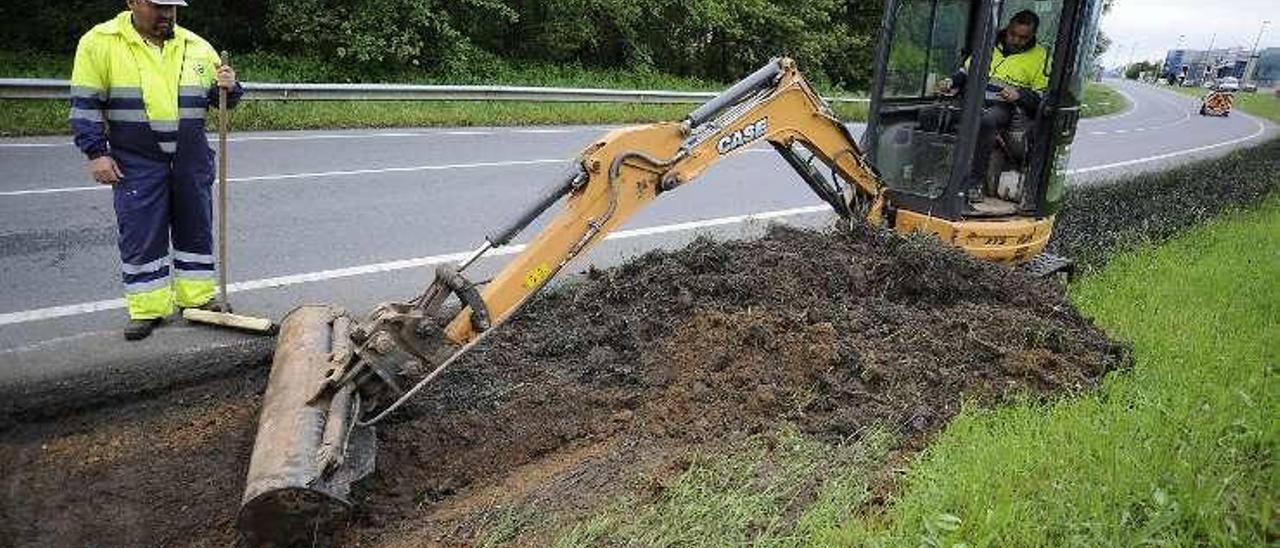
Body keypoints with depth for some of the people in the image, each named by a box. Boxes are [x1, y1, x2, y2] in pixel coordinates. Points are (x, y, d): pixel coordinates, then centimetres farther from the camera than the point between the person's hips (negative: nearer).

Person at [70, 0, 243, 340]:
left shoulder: (196, 46, 4)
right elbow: (85, 104, -4)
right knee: (140, 236, 1)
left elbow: (217, 98, 12)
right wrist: (96, 153, -9)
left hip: (191, 160, 3)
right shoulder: (100, 42, -5)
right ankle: (148, 309, 11)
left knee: (196, 230, 10)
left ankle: (198, 298, 23)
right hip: (136, 162, -3)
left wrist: (228, 88, -11)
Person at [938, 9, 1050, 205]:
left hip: (1005, 106, -4)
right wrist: (952, 81, 6)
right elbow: (967, 71, 27)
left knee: (986, 121, -40)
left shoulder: (1040, 57, 9)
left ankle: (975, 183, -36)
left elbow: (1042, 97, 6)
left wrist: (1019, 94, -13)